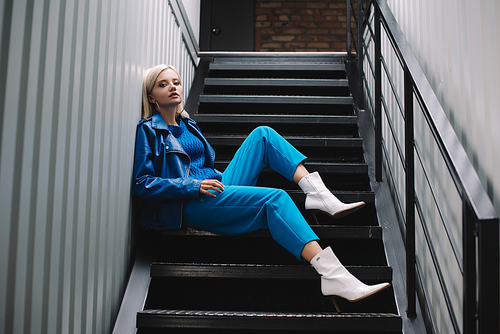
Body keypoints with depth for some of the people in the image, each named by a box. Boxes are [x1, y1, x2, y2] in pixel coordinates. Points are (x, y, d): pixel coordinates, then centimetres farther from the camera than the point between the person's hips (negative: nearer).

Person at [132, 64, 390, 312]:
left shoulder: (186, 124, 23)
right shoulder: (147, 130, 1)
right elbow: (141, 184, -7)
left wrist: (220, 183, 8)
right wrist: (193, 186, -17)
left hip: (215, 187, 8)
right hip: (189, 206, -8)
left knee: (262, 134, -3)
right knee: (274, 198, -29)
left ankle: (317, 193, -21)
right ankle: (333, 274, -42)